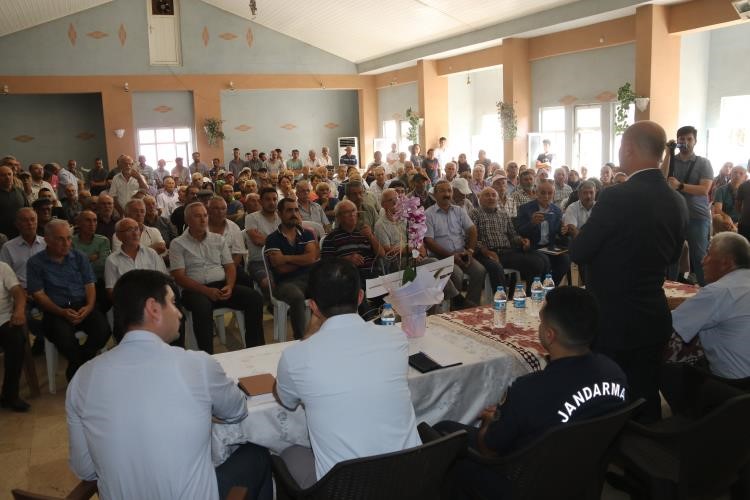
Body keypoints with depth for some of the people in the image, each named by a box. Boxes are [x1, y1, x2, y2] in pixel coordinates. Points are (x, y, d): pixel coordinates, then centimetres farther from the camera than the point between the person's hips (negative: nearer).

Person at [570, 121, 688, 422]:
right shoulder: (677, 202, 3)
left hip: (613, 319, -6)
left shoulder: (617, 197, -19)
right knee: (645, 400, 17)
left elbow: (577, 253, -12)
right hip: (654, 318, 7)